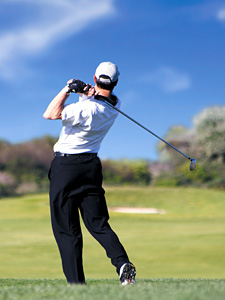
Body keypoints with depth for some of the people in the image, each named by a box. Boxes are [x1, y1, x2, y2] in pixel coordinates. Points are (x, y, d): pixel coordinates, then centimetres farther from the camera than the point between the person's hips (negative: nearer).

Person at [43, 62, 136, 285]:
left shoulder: (86, 108, -20)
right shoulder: (114, 105, 1)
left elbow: (49, 114, -15)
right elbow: (100, 96, 17)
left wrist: (67, 89, -14)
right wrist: (86, 91, -6)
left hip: (66, 166, -6)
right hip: (92, 165, 6)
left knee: (66, 228, 1)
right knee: (98, 224, 9)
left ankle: (76, 281, -1)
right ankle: (122, 263, -14)